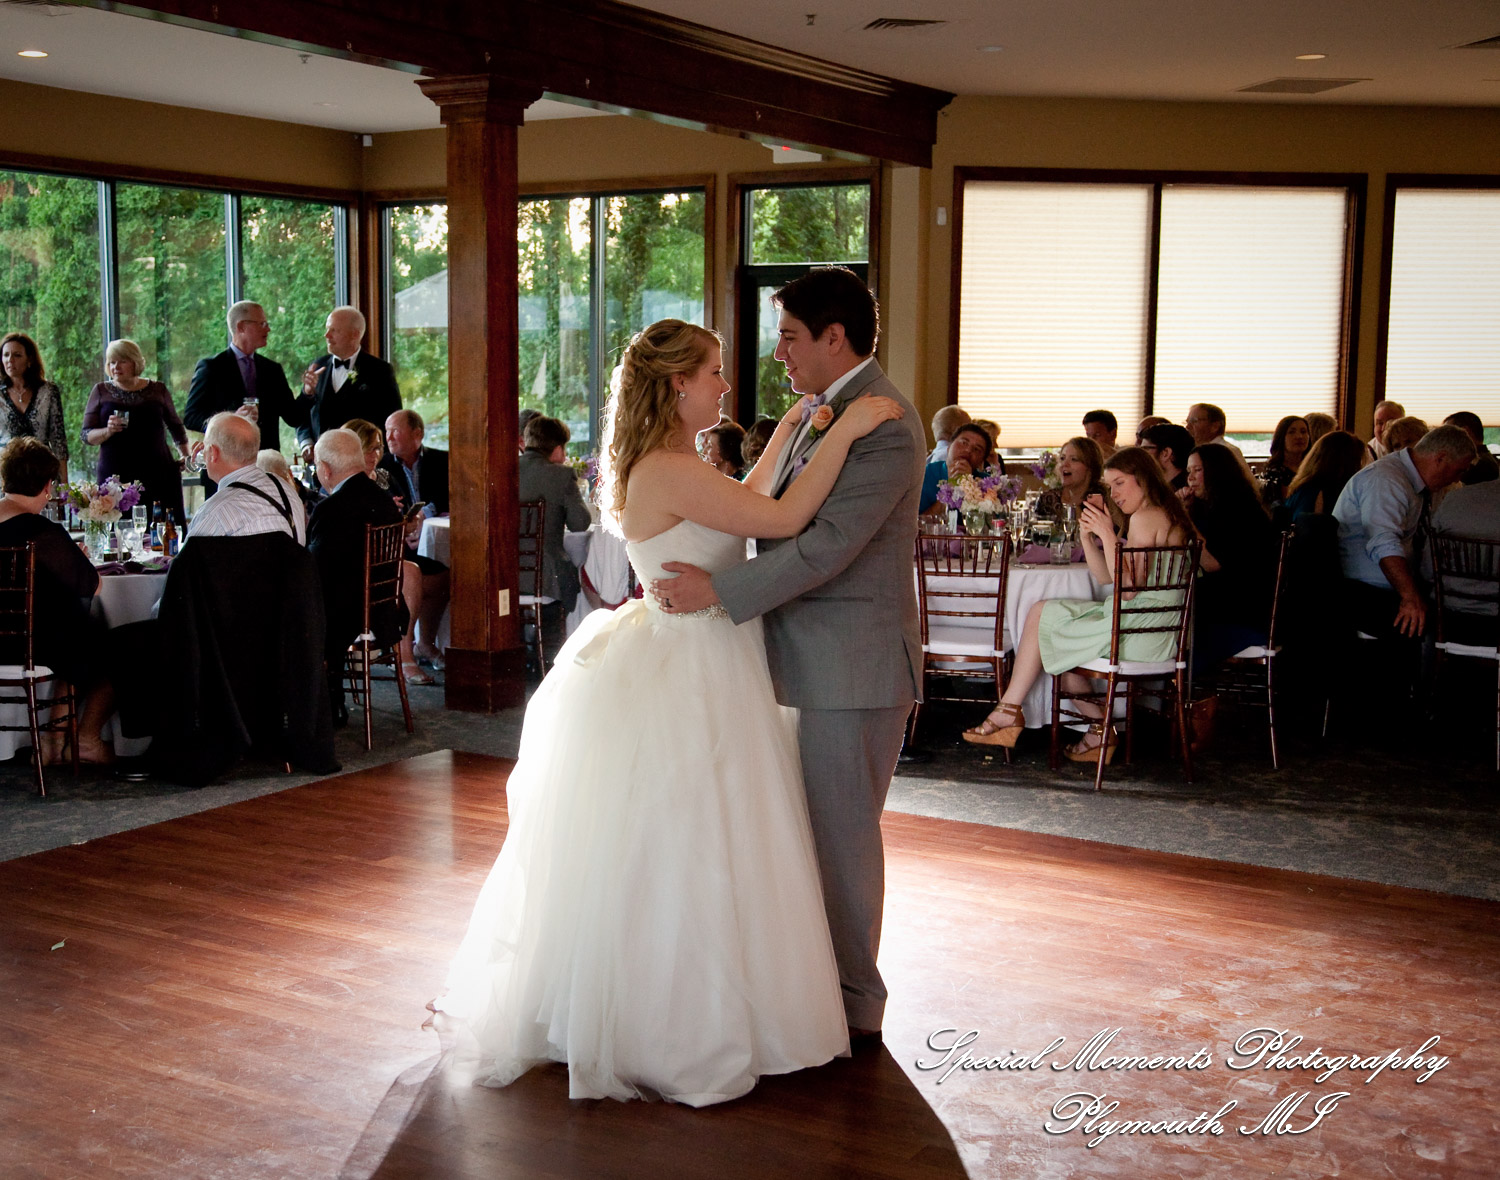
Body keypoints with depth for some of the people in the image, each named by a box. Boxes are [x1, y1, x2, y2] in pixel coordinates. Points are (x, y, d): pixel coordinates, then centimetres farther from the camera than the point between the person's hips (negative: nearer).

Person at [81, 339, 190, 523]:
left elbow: (175, 426, 24)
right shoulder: (101, 392, 9)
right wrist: (108, 431, -13)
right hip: (115, 476, 0)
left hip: (157, 475, 0)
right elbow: (87, 436, 6)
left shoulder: (157, 390, 10)